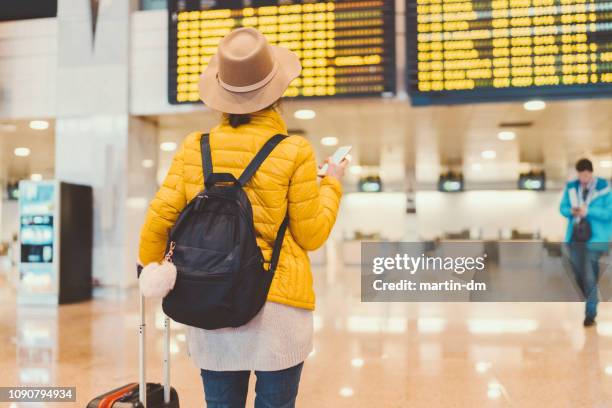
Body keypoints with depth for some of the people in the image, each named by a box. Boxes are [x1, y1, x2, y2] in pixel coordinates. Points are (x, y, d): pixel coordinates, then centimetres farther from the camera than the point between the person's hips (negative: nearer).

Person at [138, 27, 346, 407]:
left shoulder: (195, 148, 0)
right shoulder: (294, 152, -8)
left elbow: (159, 217, 2)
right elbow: (311, 235, -3)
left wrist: (150, 268, 22)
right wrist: (332, 183, 14)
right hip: (278, 304, -3)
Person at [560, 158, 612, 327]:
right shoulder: (571, 187, 5)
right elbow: (563, 208, 10)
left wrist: (588, 211, -22)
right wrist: (572, 211, -12)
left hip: (594, 238, -5)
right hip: (574, 237, 5)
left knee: (589, 277, -7)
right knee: (578, 276, 14)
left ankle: (590, 314, 2)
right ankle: (591, 302, 38)